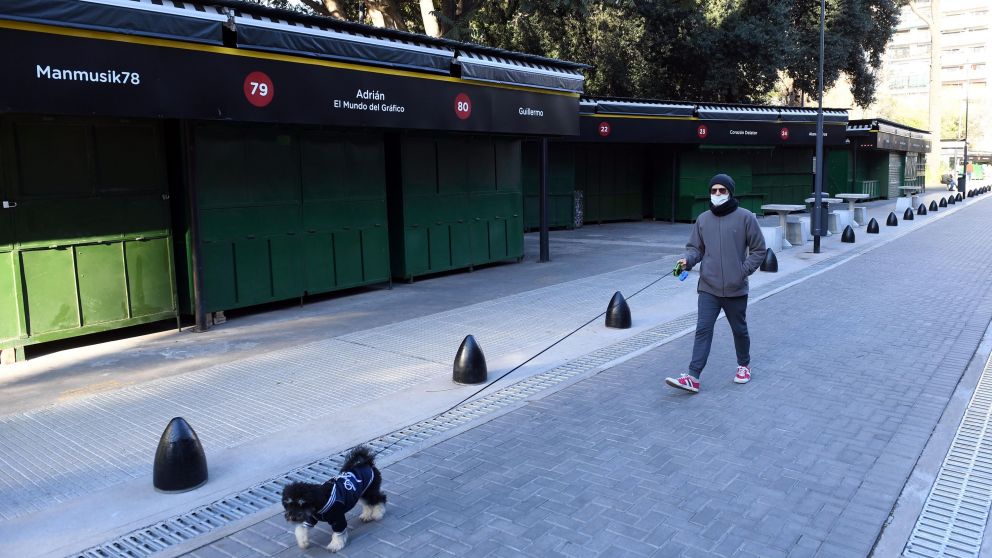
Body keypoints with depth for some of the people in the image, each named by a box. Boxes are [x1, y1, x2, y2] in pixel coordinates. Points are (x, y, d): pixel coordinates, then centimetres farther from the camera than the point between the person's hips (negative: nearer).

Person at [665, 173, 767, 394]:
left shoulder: (745, 217, -5)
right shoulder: (703, 219, 5)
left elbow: (758, 250, -1)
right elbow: (696, 247, 9)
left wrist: (743, 271, -8)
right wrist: (687, 260, -11)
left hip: (736, 289, -2)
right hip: (708, 288, 2)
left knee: (739, 330, 16)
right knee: (703, 330, -6)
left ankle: (744, 365, 41)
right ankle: (693, 377, -9)